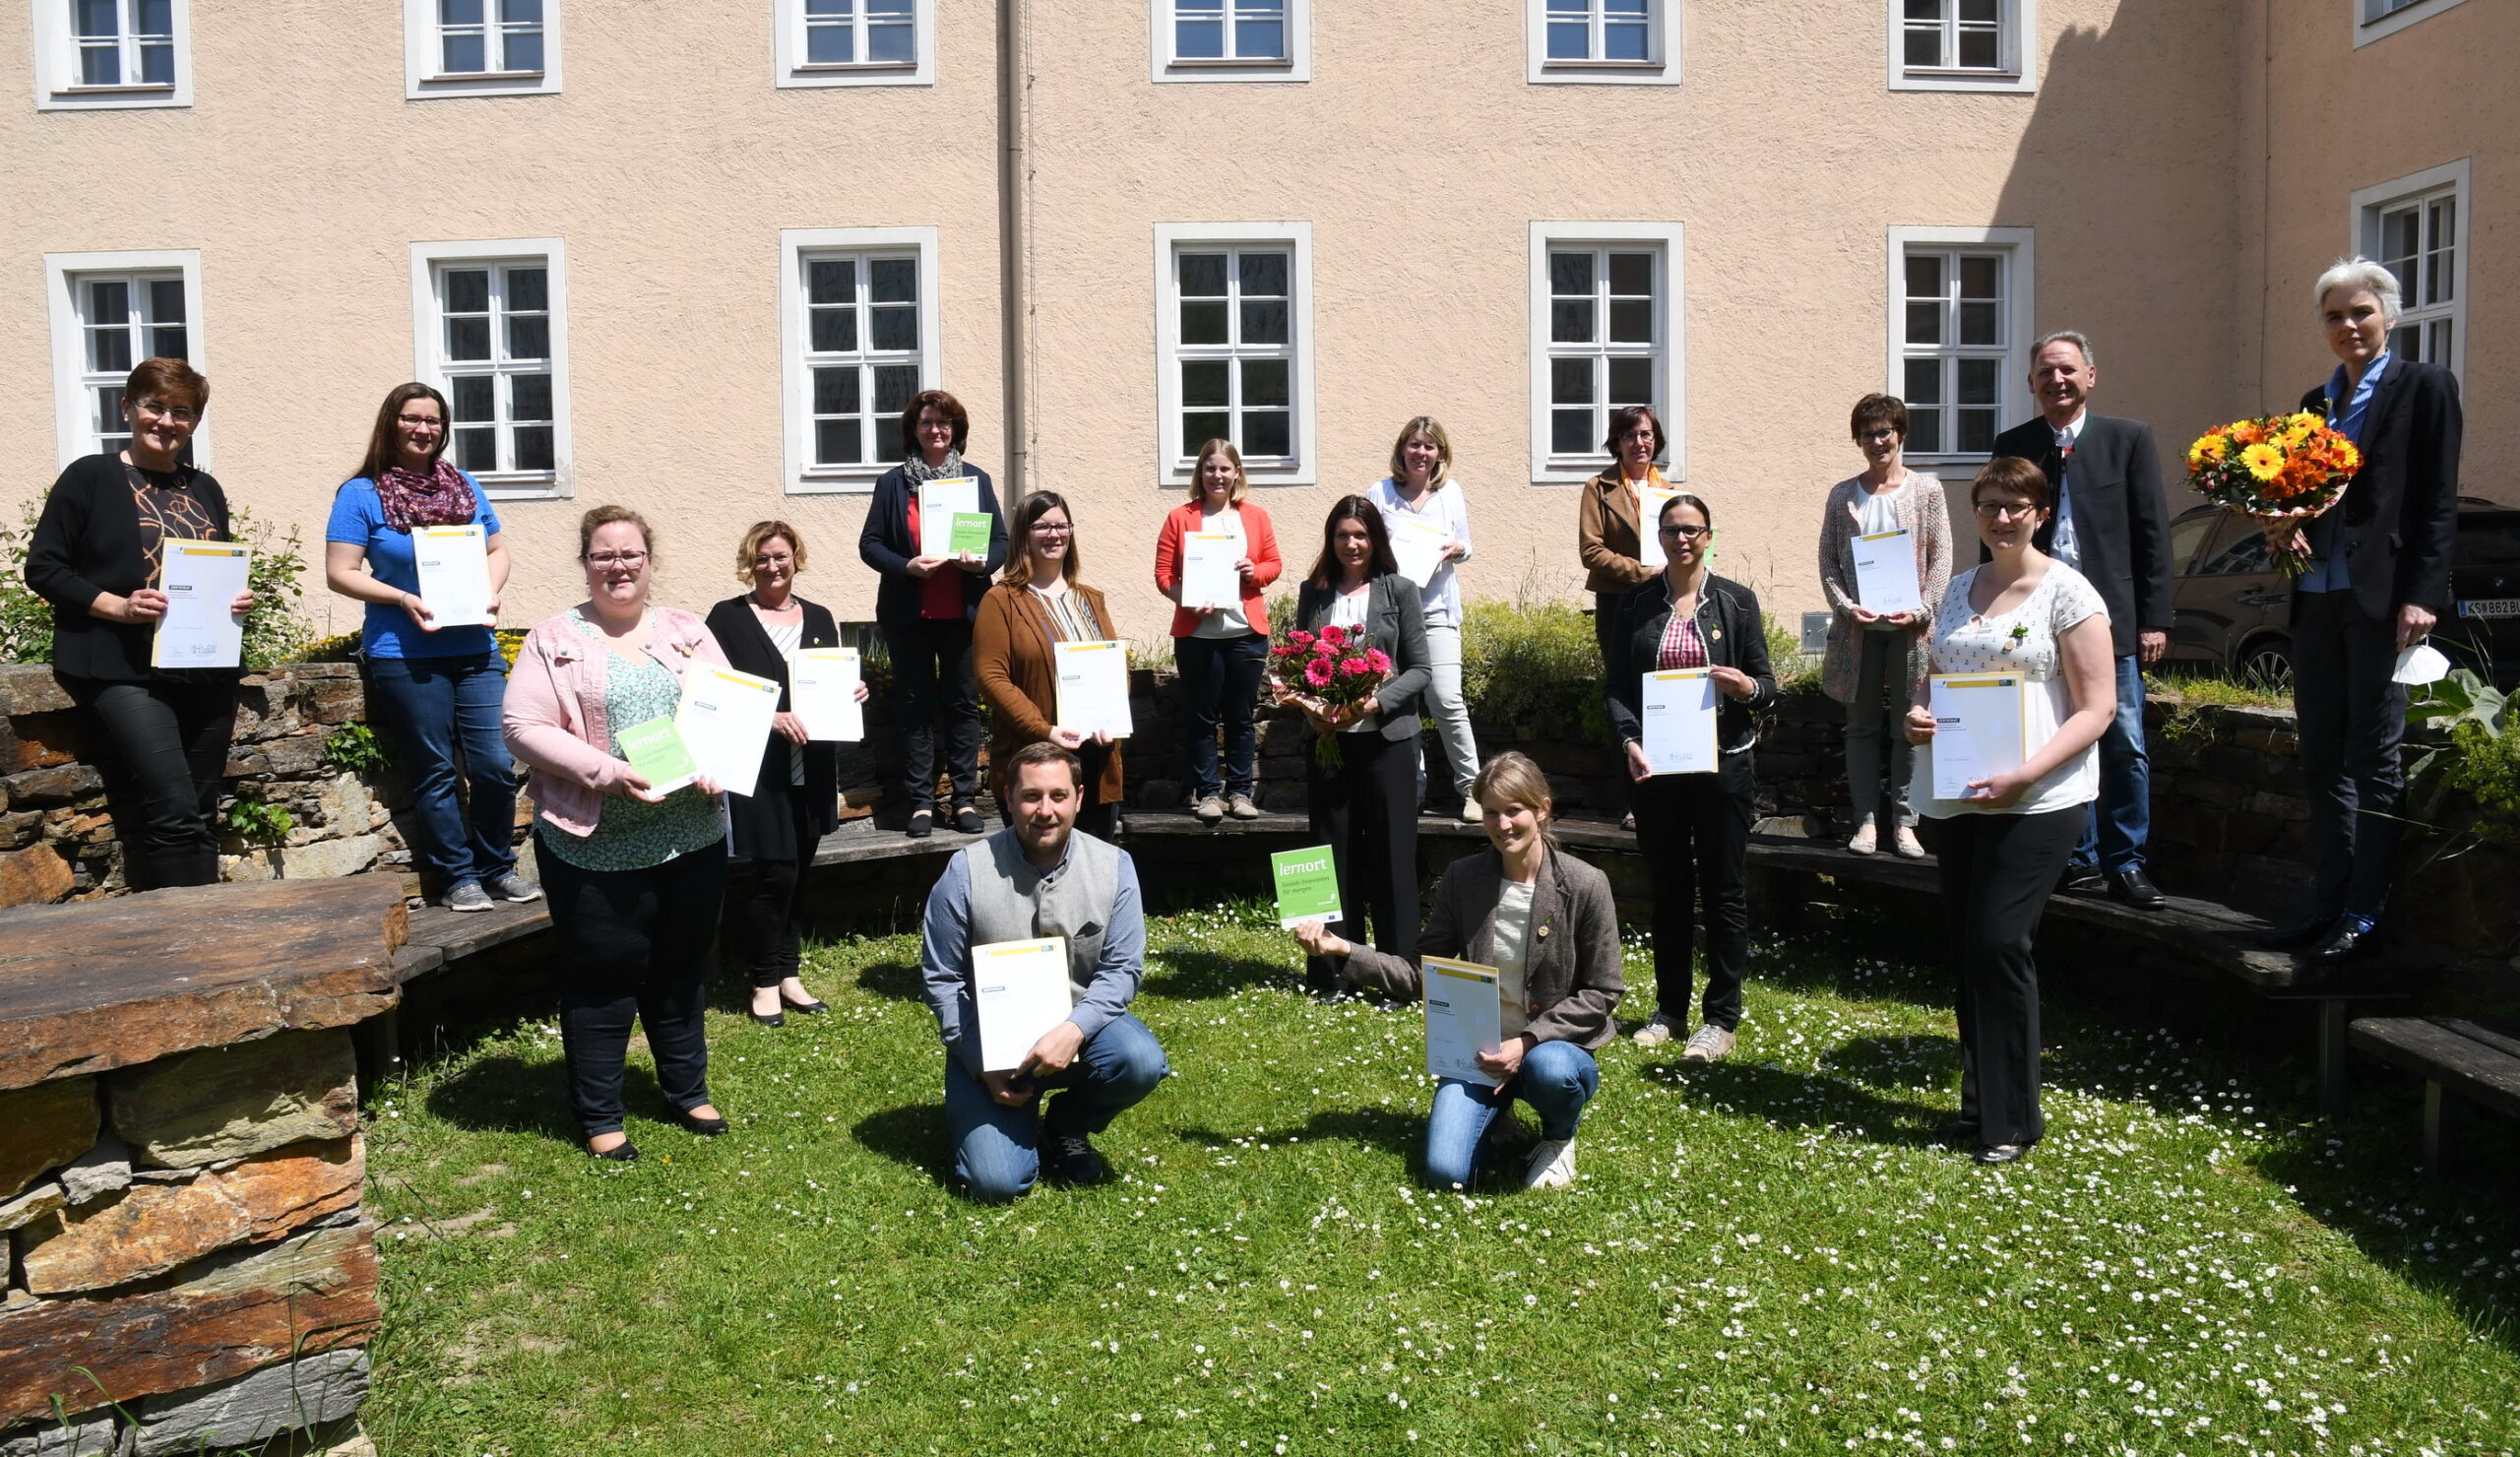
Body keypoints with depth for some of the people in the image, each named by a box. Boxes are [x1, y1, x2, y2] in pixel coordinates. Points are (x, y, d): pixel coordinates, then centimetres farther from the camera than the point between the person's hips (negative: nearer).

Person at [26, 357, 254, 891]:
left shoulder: (205, 490, 17)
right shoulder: (91, 477, 1)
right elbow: (43, 568, -2)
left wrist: (238, 599, 3)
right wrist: (119, 606, -17)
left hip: (206, 672, 6)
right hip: (124, 672, -5)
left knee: (200, 820, 8)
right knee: (175, 815, -17)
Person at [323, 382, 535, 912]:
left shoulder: (464, 486, 12)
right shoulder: (361, 494, -1)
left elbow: (497, 550, 18)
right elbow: (340, 573, -4)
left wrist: (492, 589, -2)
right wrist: (402, 598, -17)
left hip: (475, 651, 4)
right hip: (405, 656, -3)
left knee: (496, 764, -2)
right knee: (435, 773, 3)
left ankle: (498, 869, 15)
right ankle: (456, 877, 13)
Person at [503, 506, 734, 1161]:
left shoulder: (687, 631, 10)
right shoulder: (555, 639, -2)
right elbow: (523, 727, -10)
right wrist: (608, 772, -20)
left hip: (691, 838, 4)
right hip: (596, 848, -3)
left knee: (682, 970, 17)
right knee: (602, 980, 5)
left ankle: (688, 1091, 33)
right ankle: (598, 1117, 19)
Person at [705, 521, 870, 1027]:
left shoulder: (819, 619, 13)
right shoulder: (728, 618, -2)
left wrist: (852, 694, -3)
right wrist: (771, 720, -19)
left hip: (810, 771, 5)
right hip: (756, 768, -5)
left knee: (796, 872, 11)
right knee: (772, 872, -6)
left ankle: (787, 975, 22)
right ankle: (765, 982, 8)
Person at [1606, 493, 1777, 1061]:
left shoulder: (1736, 601, 2)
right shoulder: (1636, 604, 6)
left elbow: (1767, 685, 4)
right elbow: (1617, 688, 5)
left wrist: (1745, 687, -19)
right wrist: (1629, 742, -11)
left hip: (1722, 763, -2)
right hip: (1655, 765, 2)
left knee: (1724, 890, 3)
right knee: (1668, 888, 10)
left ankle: (1720, 1018, 12)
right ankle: (1670, 1009, 22)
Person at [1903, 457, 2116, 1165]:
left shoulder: (2067, 592, -5)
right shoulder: (1960, 589, 14)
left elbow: (2097, 708, -9)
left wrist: (2024, 775, -21)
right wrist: (1918, 714, -1)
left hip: (2036, 800, -6)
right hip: (1956, 795, 7)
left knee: (1999, 943, -10)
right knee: (1966, 945, 10)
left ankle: (2012, 1118, 3)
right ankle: (1979, 1102, 23)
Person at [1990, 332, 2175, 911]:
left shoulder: (2129, 438, 3)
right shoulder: (2013, 446, 7)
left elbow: (2152, 533, 2)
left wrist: (2154, 619, -3)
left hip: (2112, 618, -1)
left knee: (2125, 748, 0)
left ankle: (2125, 863, 10)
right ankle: (2080, 858, 17)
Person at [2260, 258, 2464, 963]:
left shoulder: (2425, 386, -1)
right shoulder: (2314, 402, 17)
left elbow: (2438, 502, -7)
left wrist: (2421, 595, -15)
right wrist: (2284, 528, -2)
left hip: (2380, 600, -6)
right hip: (2316, 600, 6)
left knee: (2373, 762, -1)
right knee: (2321, 761, 9)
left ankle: (2363, 914, 5)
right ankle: (2328, 901, 16)